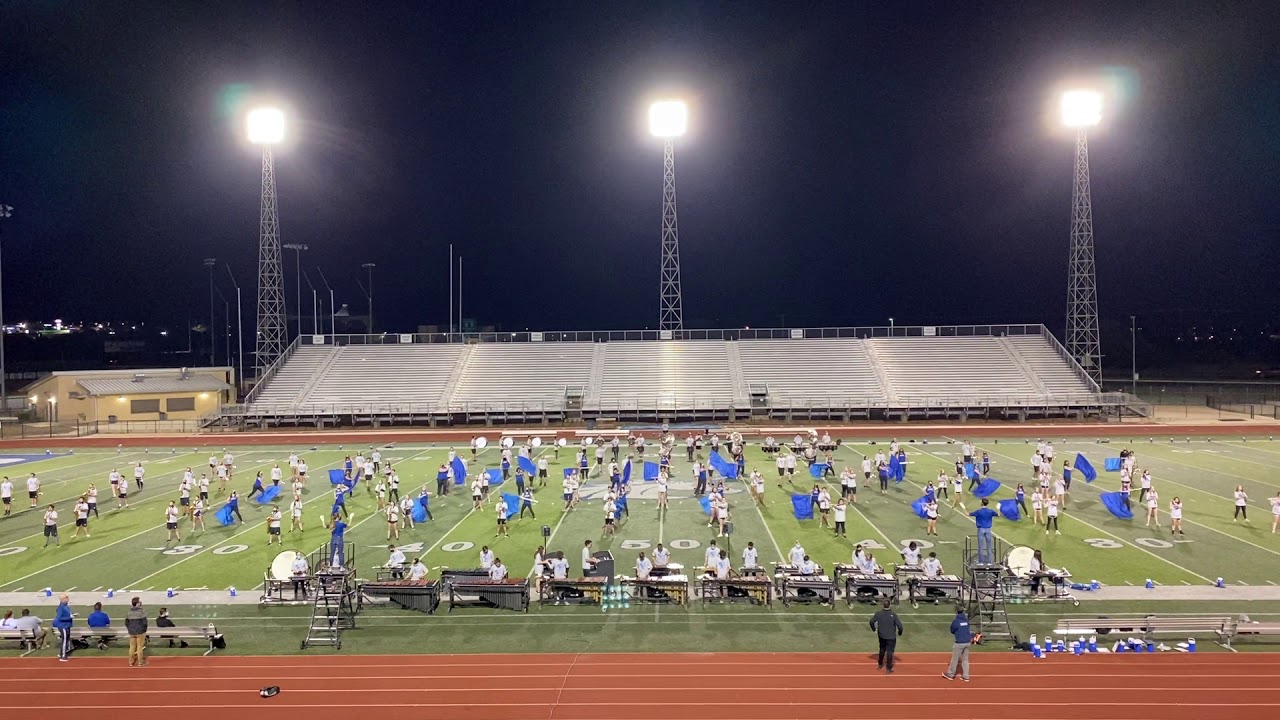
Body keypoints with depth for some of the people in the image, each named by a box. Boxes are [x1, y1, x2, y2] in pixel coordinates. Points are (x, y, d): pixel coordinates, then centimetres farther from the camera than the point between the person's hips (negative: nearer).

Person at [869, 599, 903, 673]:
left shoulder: (878, 614, -12)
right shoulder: (893, 615, -21)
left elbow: (872, 621, -3)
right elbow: (899, 625, -21)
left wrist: (874, 629, 15)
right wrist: (900, 633, 0)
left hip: (881, 636, 4)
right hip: (891, 637, -4)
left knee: (882, 650, 24)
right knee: (889, 651, 7)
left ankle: (880, 665, 37)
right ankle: (888, 668, 12)